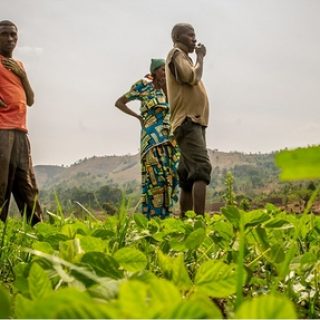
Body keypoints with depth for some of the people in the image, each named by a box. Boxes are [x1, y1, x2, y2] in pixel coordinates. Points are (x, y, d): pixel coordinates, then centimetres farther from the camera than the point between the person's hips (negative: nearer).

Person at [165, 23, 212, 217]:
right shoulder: (176, 54, -1)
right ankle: (200, 219, -31)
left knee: (189, 176, 6)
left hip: (195, 122, 10)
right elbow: (192, 77, -15)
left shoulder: (183, 57, 26)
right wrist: (200, 57, -3)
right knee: (202, 168, -23)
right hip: (188, 122, -10)